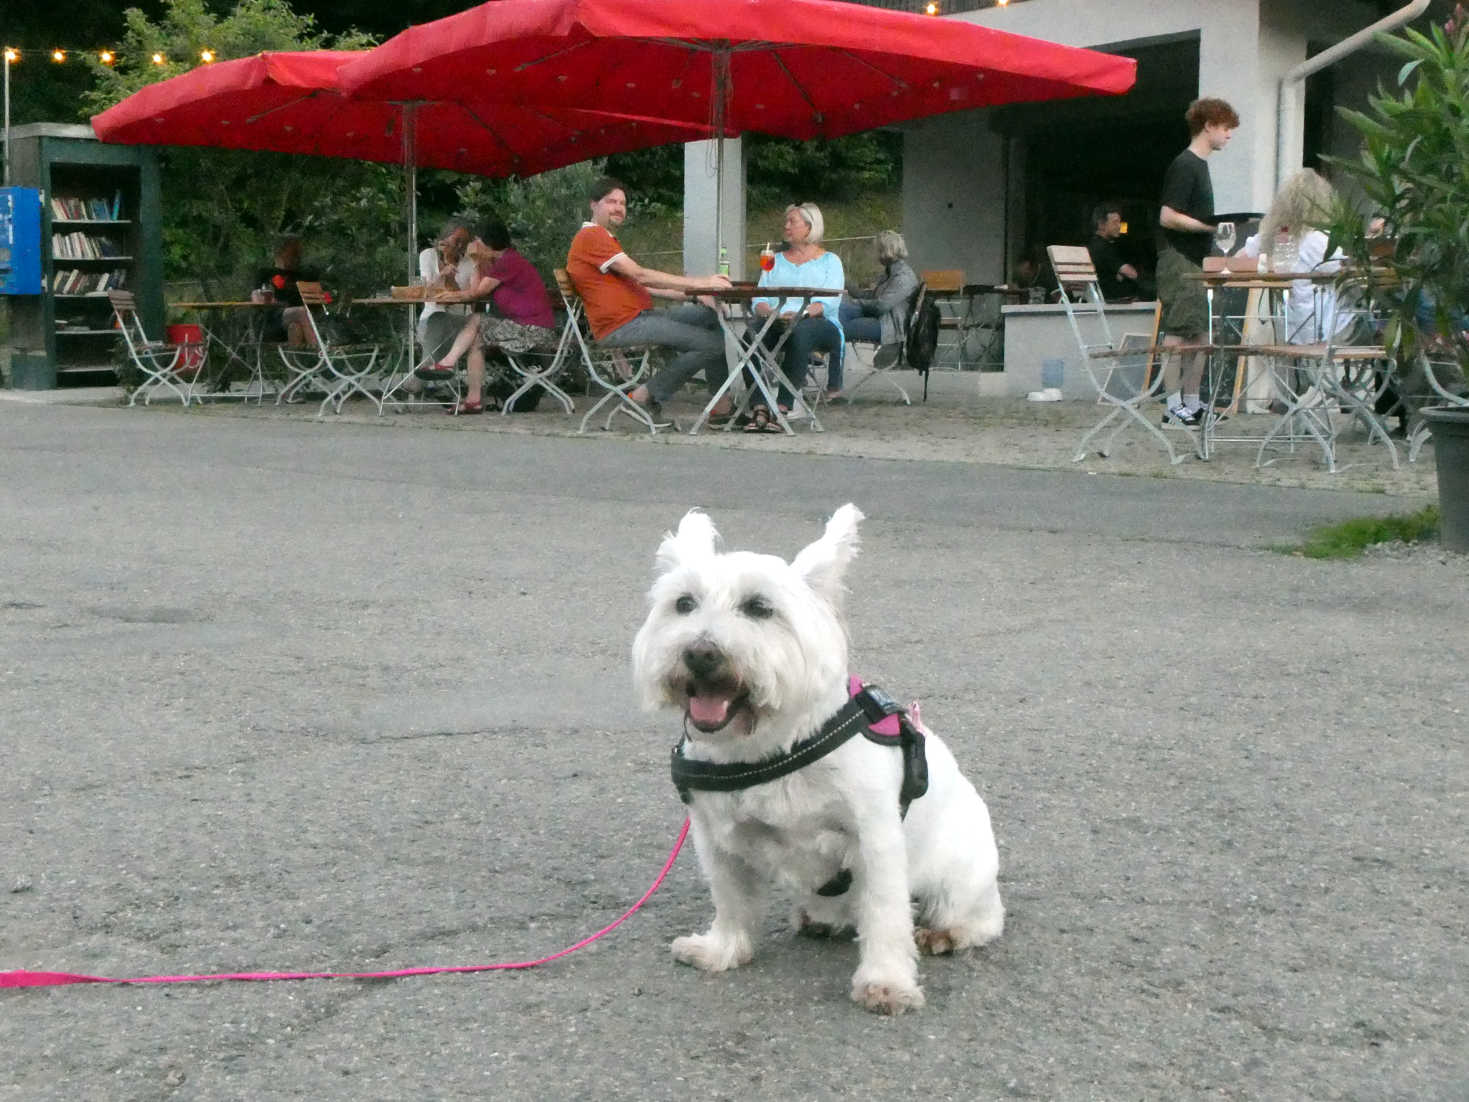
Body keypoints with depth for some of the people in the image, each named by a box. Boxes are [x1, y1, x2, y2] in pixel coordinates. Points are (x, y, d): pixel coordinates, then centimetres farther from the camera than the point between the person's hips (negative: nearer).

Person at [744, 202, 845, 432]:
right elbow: (759, 299, 14)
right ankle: (759, 407, -41)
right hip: (777, 324, 3)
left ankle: (783, 407, -42)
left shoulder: (829, 261, 15)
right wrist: (768, 311, -11)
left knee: (800, 331, -40)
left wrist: (800, 314, -21)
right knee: (753, 330, -32)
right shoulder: (776, 260, 27)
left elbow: (830, 302, -2)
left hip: (820, 324, -3)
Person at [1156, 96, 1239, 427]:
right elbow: (1168, 217, -18)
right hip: (1179, 260, -10)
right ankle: (1174, 407, -8)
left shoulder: (1200, 164, 18)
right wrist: (1210, 227, -18)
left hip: (1197, 261, 10)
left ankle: (1192, 403, 14)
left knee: (1200, 332, 10)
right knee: (1177, 332, -9)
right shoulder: (1184, 166, -12)